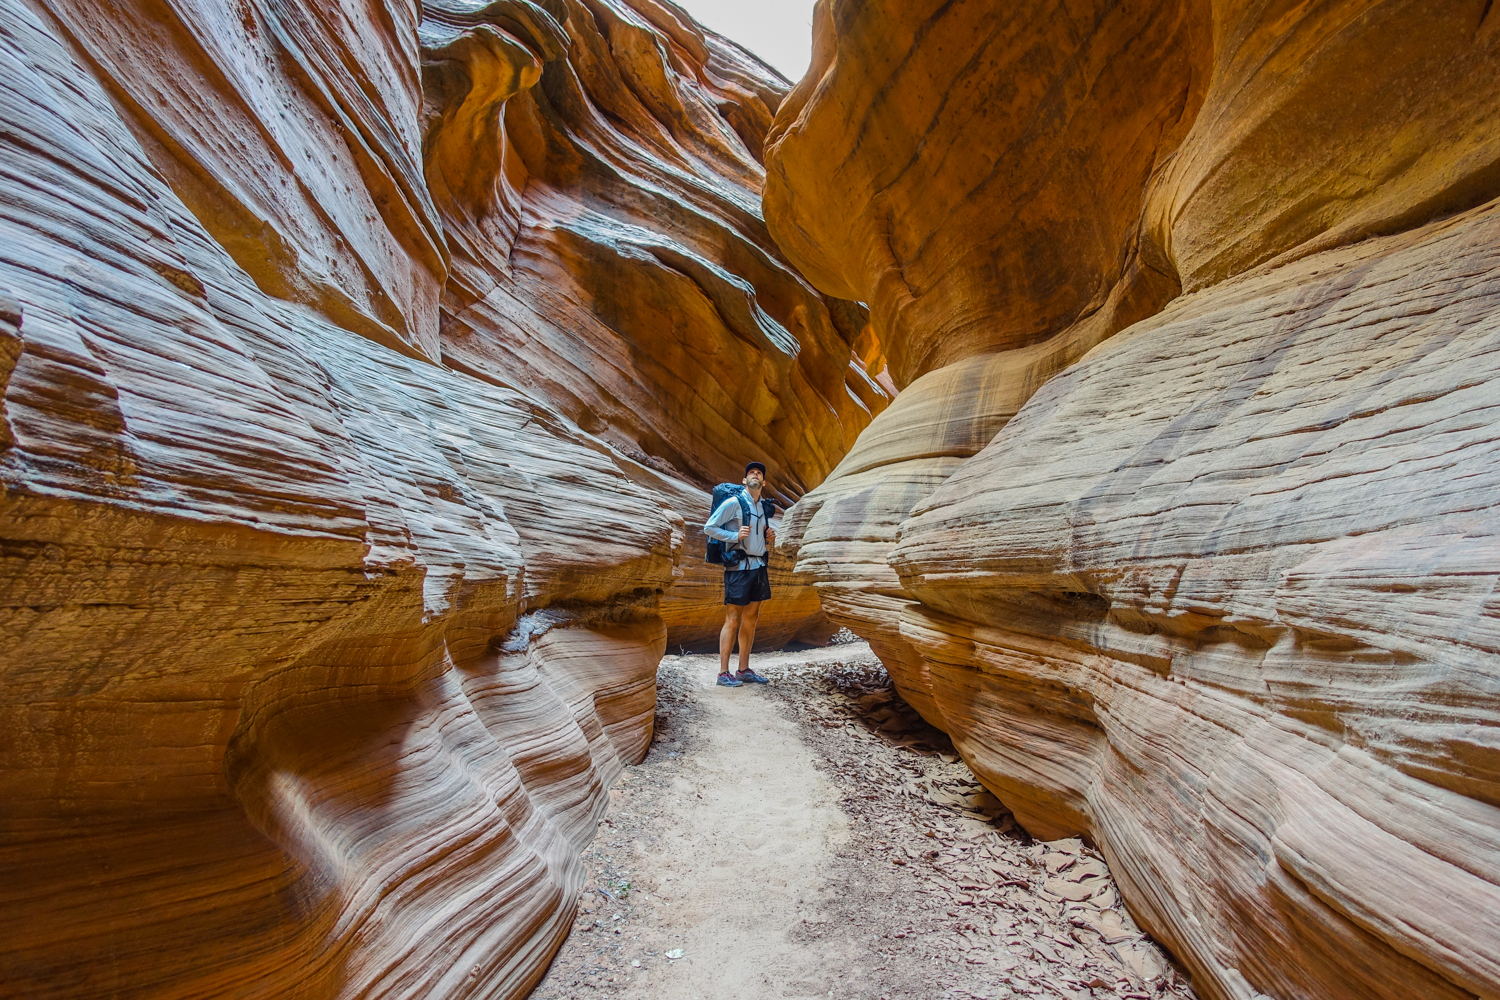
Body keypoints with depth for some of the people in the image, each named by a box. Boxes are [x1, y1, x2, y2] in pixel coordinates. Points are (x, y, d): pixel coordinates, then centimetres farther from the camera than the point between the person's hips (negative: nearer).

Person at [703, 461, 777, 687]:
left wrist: (770, 537, 6)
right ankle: (724, 673, 2)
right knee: (732, 620, -4)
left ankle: (744, 670, 18)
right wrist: (735, 536, -18)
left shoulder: (764, 507, 15)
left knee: (750, 619, 10)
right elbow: (709, 527, -8)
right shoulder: (733, 502, -6)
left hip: (758, 567, 7)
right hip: (738, 568, -7)